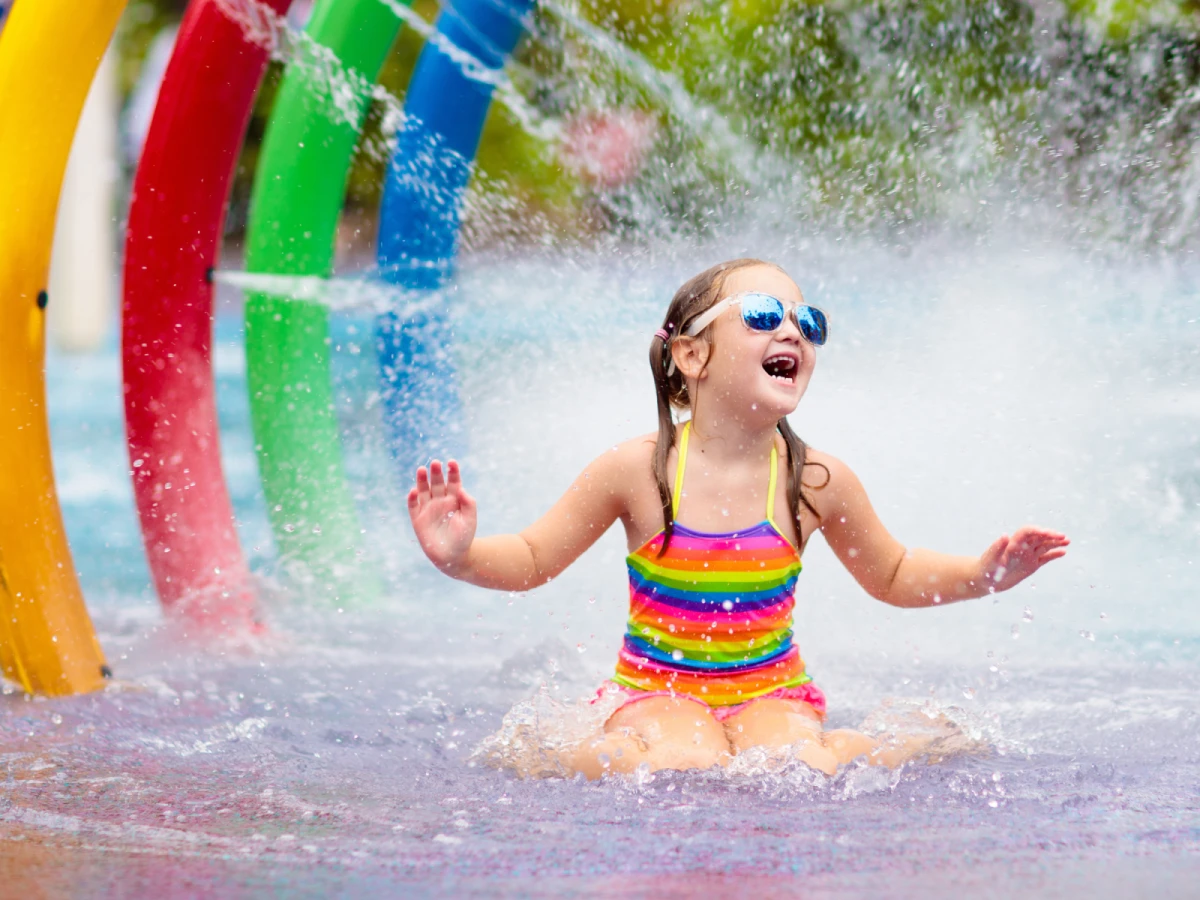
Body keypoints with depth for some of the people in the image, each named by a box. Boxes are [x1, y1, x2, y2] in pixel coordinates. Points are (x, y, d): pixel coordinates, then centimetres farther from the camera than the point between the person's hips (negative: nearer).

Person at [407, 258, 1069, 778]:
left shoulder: (816, 482, -5)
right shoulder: (639, 471, -11)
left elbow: (892, 576, 12)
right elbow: (532, 560, -3)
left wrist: (983, 573, -4)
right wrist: (460, 555, -24)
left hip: (770, 691, 2)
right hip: (658, 691, -2)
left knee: (800, 770, -29)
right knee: (685, 768, -33)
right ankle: (603, 754, -5)